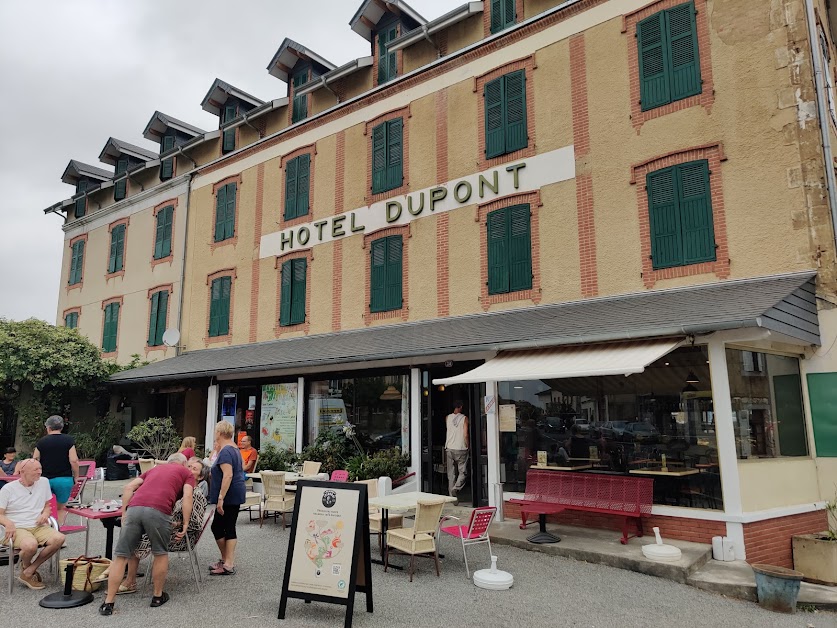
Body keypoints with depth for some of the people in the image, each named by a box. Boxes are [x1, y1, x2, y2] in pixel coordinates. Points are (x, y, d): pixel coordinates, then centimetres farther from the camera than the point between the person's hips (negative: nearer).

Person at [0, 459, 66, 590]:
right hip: (17, 529, -4)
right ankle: (26, 568, 0)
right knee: (31, 545, -36)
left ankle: (29, 571, -11)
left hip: (38, 526, 4)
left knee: (59, 538, -26)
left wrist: (45, 514, -2)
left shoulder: (44, 482, 8)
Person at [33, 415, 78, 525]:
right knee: (61, 507, 13)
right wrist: (76, 477, 0)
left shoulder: (41, 442, 3)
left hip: (45, 479, 1)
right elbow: (74, 461, -10)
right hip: (64, 479, -1)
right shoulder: (69, 440, -3)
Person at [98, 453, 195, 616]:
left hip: (134, 508, 3)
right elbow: (187, 497, 5)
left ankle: (108, 603, 14)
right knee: (160, 553, 18)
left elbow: (128, 487, 24)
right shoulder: (186, 473, 23)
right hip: (158, 511, -3)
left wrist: (124, 513, 24)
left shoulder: (155, 468, 36)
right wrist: (185, 524, 5)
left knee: (121, 555, 12)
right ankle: (158, 596, 28)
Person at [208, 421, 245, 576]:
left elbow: (228, 475, -25)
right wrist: (218, 449, 18)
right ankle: (228, 561, 19)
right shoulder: (234, 449, 13)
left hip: (229, 495, -10)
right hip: (236, 495, 10)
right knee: (228, 528, 13)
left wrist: (221, 498, -25)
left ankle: (228, 564, 4)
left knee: (218, 527, -1)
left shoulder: (225, 451, -17)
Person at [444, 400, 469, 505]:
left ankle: (453, 497, 8)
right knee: (462, 472, 4)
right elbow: (465, 435, -10)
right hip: (461, 449, -3)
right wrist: (468, 446, 2)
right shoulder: (464, 418, -5)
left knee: (451, 474, 8)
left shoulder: (447, 418, 5)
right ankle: (456, 488, -19)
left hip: (449, 449, 3)